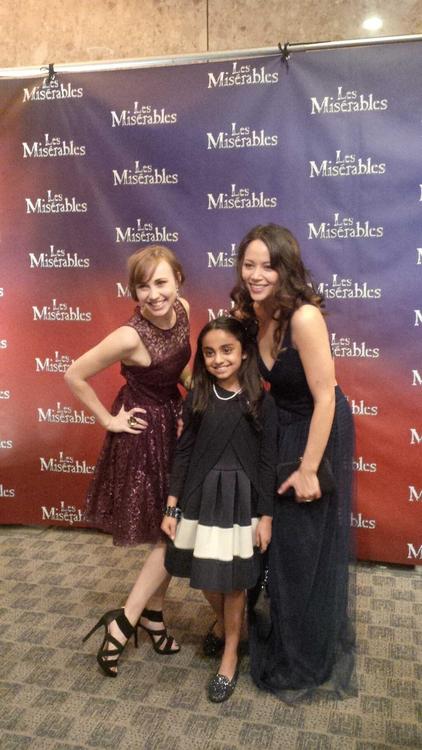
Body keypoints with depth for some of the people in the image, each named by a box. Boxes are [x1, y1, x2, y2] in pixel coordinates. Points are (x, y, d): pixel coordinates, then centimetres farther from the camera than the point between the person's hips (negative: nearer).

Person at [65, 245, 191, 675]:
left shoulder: (182, 309, -9)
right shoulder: (130, 336, -29)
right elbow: (74, 376, -19)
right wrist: (108, 420, -12)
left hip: (174, 423, 7)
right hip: (145, 433, -7)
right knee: (170, 534, 2)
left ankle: (153, 613, 34)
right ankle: (123, 623, 18)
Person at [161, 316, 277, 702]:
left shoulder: (262, 402, -8)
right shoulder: (197, 399, -1)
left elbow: (268, 463, -5)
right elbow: (183, 453, 2)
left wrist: (266, 516, -5)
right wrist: (172, 507, 2)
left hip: (240, 500, -2)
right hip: (200, 497, 3)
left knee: (233, 580, 8)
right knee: (206, 577, 14)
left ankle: (230, 655, 29)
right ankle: (225, 627, 45)